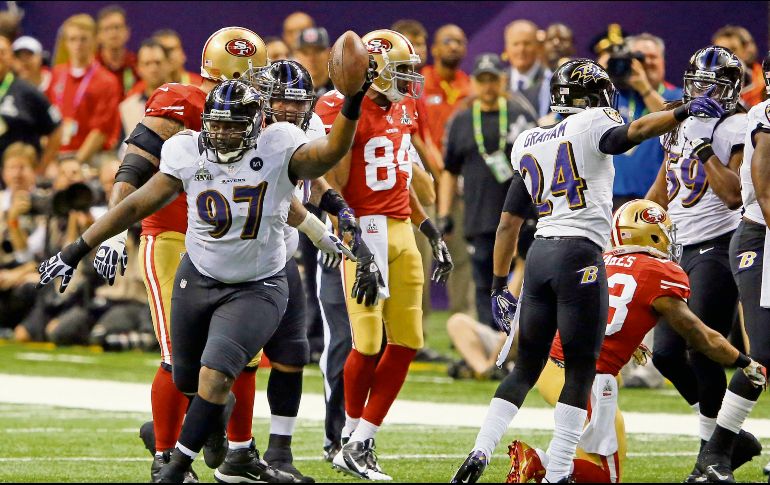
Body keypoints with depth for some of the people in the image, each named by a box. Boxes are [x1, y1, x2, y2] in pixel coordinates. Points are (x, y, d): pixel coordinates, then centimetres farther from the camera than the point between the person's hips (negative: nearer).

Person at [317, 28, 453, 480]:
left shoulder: (402, 109, 14)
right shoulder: (345, 112, -11)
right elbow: (332, 189, -14)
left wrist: (433, 233, 23)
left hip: (401, 230, 8)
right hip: (364, 230, -8)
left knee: (406, 342, 4)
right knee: (369, 343, -9)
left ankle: (361, 444, 9)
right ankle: (352, 437, 11)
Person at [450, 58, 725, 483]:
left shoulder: (527, 143, 17)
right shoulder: (591, 124, 0)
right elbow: (631, 134, -24)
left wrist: (499, 285, 20)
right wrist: (683, 113, -31)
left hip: (539, 256, 6)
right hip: (579, 257, -6)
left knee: (526, 368, 14)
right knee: (581, 369, -1)